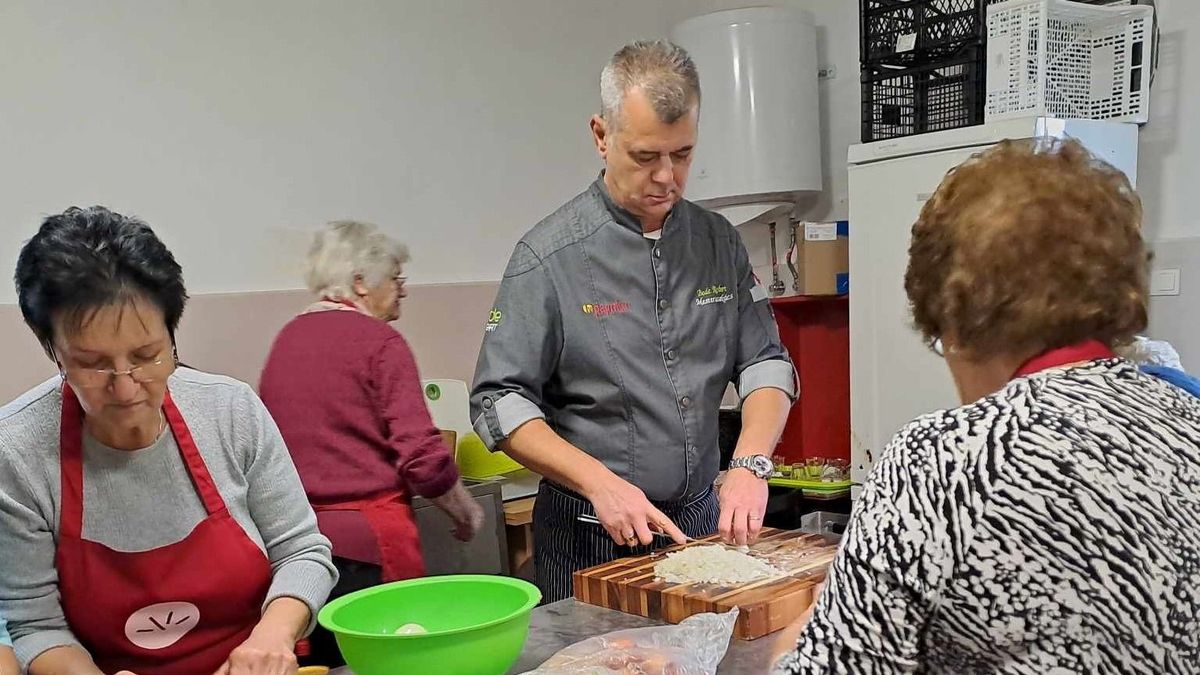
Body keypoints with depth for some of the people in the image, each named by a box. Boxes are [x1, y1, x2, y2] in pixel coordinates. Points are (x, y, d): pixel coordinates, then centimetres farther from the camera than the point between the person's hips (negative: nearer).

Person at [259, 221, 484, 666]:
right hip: (367, 543, -6)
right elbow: (423, 457, -13)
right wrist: (466, 514, 3)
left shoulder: (285, 340, 9)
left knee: (318, 661, 15)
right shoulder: (381, 342, -8)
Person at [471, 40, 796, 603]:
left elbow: (766, 362, 4)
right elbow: (499, 403, -13)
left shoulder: (719, 243, 3)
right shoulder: (549, 256, -12)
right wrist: (600, 483, -23)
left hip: (703, 518, 5)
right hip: (592, 536, -4)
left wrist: (750, 463, -14)